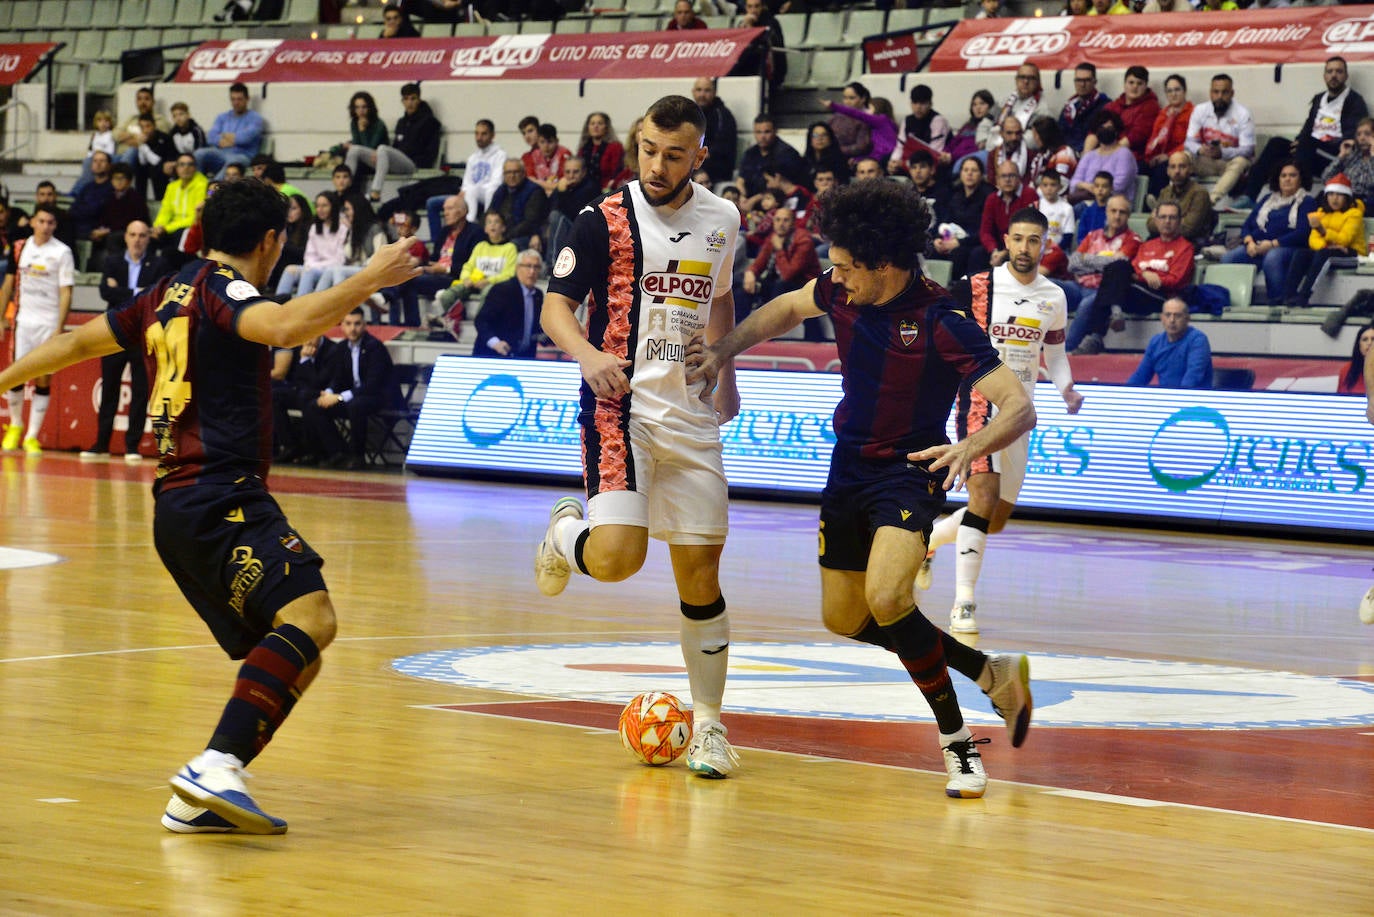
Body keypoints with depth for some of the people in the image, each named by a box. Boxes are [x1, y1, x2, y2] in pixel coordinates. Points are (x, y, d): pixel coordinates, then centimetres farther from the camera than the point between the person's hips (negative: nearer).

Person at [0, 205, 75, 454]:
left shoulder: (62, 253, -3)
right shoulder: (20, 248, 7)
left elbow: (66, 293, -6)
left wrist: (59, 328, -12)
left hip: (48, 322, -3)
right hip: (23, 320, 3)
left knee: (43, 378, -4)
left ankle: (32, 436, 2)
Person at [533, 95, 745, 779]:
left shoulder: (720, 220, 9)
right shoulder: (606, 220, -7)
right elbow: (555, 307, -7)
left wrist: (726, 375, 27)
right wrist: (587, 353, -26)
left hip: (692, 416, 4)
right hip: (622, 406, -4)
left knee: (700, 574, 4)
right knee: (617, 557, -22)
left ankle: (708, 722, 17)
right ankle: (566, 532, 14)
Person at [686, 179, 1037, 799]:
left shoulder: (943, 324, -25)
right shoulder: (842, 292, -6)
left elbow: (1020, 409, -28)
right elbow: (785, 309, 18)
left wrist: (973, 446, -47)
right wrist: (724, 351, 5)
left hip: (909, 472, -8)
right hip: (849, 467, 8)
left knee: (886, 599, -30)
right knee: (844, 620, 14)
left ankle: (958, 742, -15)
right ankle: (993, 673, 26)